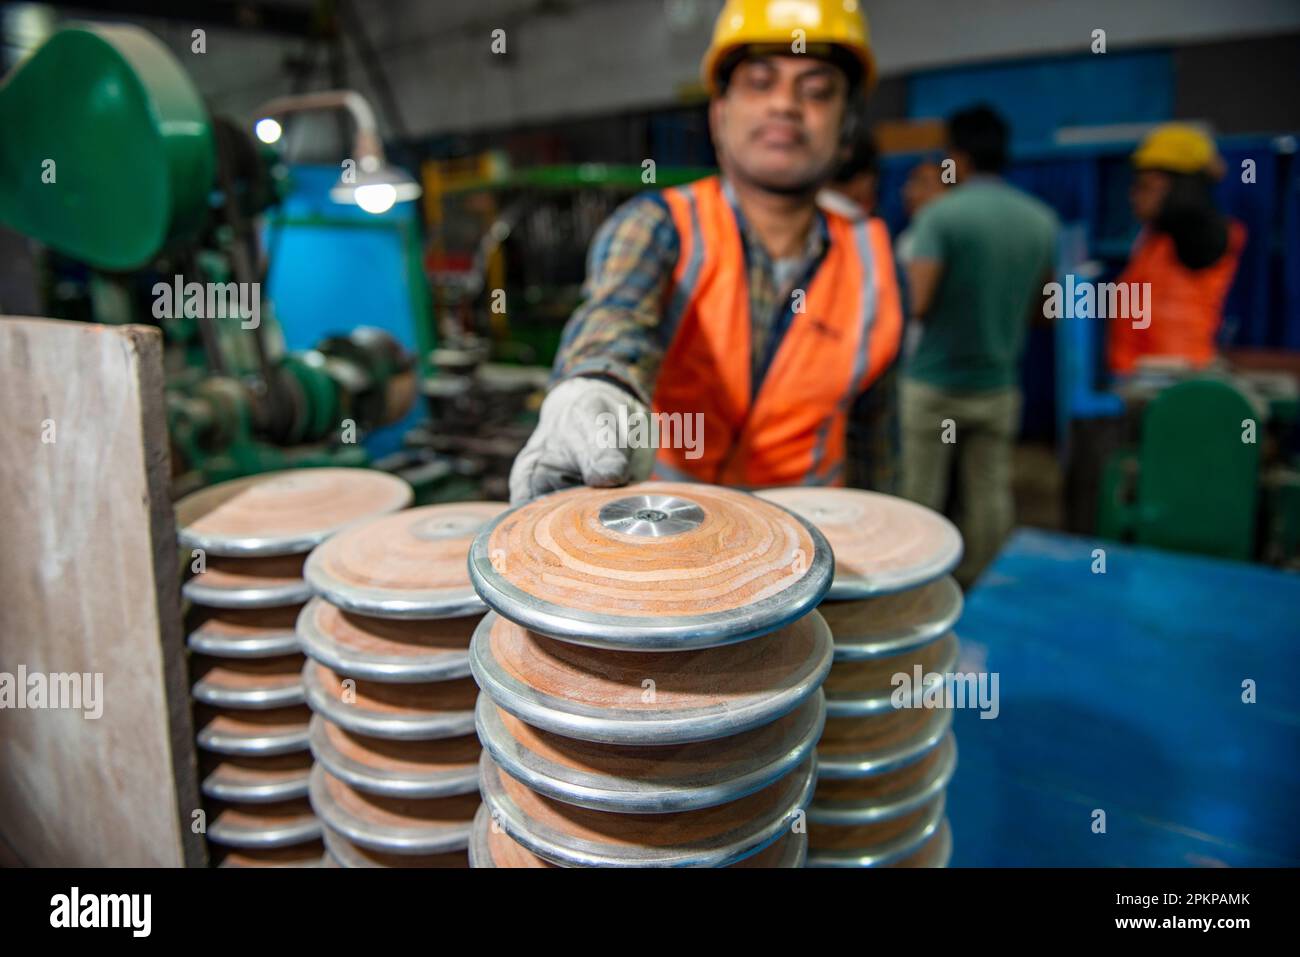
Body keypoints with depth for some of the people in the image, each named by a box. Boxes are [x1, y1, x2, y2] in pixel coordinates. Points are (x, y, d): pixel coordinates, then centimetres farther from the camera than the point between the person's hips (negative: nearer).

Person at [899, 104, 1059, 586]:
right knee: (989, 495, 11)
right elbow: (1037, 306, 13)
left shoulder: (940, 214, -14)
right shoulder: (1042, 220, 4)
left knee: (922, 497, 6)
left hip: (935, 381, -5)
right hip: (999, 386, 5)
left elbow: (916, 304, -19)